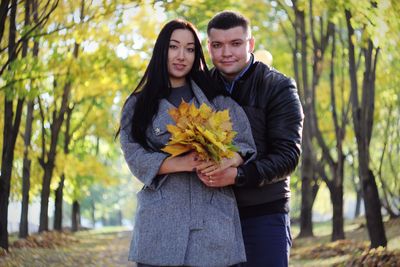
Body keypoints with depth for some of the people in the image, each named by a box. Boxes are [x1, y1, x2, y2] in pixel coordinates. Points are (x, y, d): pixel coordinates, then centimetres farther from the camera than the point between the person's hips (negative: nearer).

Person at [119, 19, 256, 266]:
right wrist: (180, 164, -15)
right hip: (161, 221, 0)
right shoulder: (138, 105, 13)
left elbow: (244, 144, 6)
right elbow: (135, 156, 1)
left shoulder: (216, 99, 15)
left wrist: (226, 162, -17)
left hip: (213, 218, 1)